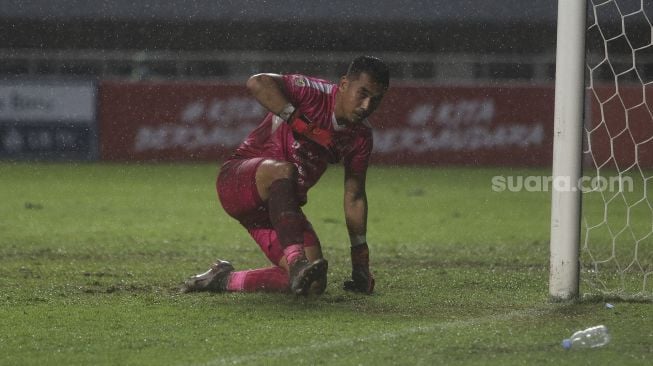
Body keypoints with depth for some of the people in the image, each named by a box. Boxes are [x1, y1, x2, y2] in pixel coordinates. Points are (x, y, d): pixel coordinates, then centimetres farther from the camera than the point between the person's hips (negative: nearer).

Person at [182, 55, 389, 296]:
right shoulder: (314, 93, -16)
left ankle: (225, 280, 4)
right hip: (237, 181, -7)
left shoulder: (361, 136, 3)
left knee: (315, 284, -13)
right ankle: (297, 263, -54)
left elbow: (354, 197, 11)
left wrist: (360, 264, 10)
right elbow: (258, 83, -32)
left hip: (281, 204, 7)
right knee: (283, 170, -41)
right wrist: (298, 120, -32)